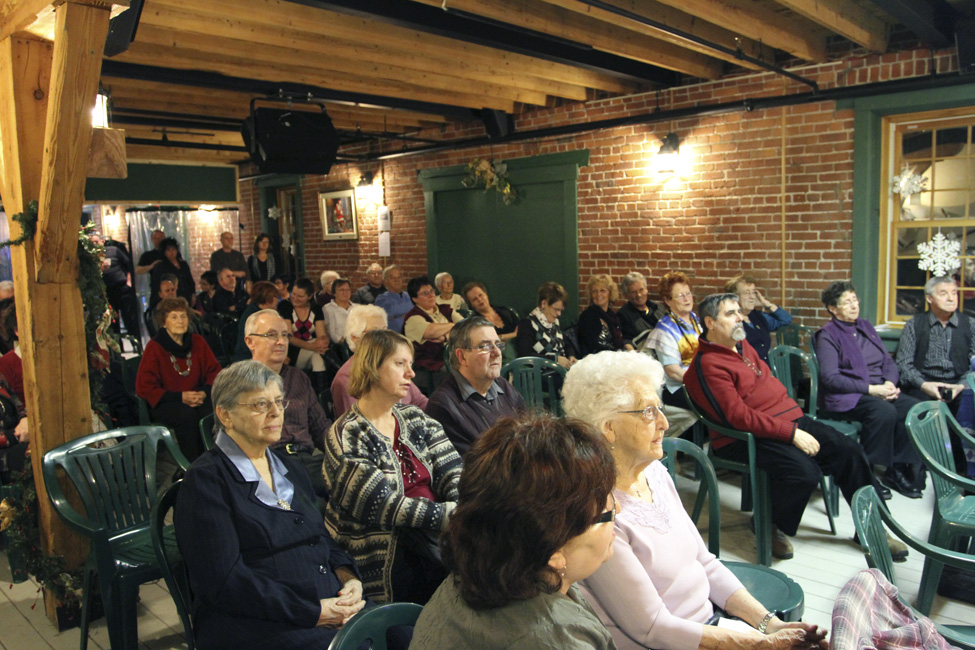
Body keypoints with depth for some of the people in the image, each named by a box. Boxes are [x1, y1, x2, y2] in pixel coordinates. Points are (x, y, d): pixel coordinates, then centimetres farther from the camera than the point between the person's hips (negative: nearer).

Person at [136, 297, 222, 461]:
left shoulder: (197, 342, 8)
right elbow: (144, 387, -6)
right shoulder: (154, 347, -4)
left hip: (197, 398, 3)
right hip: (164, 404, -3)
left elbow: (214, 371, 11)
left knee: (214, 410, -30)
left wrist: (205, 392, -12)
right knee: (187, 415, -35)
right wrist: (180, 397, -16)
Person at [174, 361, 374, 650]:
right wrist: (313, 612, -17)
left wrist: (348, 577, -2)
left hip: (332, 605, 7)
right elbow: (225, 582, -13)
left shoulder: (288, 468, 18)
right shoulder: (205, 481, -6)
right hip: (254, 624, -7)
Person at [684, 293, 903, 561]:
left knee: (848, 450, -1)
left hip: (789, 420, 10)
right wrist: (791, 434, -21)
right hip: (748, 438, -9)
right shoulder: (707, 365, -16)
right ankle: (773, 529, -1)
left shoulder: (742, 345, 15)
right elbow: (738, 416, -21)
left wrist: (793, 413, 11)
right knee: (804, 471, -30)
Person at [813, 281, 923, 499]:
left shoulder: (865, 326, 19)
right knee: (885, 412, -33)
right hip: (847, 398, -7)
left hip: (880, 391, 7)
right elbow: (830, 378, -13)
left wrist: (889, 382, -3)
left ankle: (897, 470, -7)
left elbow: (888, 361, 19)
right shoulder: (827, 335, -2)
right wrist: (870, 389, -17)